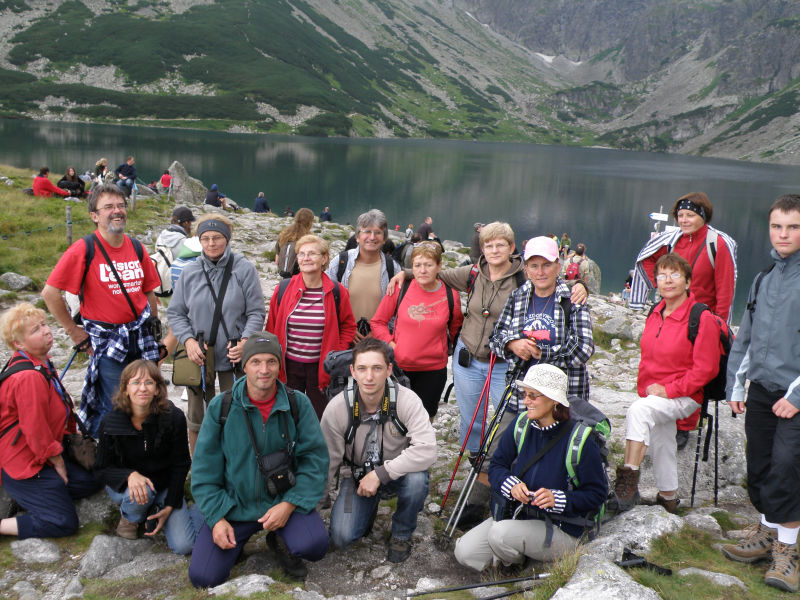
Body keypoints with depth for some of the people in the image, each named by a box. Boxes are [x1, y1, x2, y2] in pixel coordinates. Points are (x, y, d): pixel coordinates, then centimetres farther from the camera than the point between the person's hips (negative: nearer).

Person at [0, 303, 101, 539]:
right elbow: (36, 431, -25)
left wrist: (71, 432, 17)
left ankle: (24, 496, 13)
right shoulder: (29, 377, -30)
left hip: (41, 455, 10)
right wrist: (58, 463, -12)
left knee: (89, 483, 14)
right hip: (25, 464, -10)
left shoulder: (40, 362, 2)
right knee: (64, 522, -10)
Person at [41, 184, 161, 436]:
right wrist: (73, 330, -6)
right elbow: (50, 293, -10)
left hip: (141, 337, 5)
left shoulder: (137, 249, 5)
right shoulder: (84, 250, -11)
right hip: (107, 341, -5)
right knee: (109, 410, -1)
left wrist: (154, 325, 14)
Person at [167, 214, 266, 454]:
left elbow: (256, 312, -4)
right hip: (198, 355, 2)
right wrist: (188, 340, -9)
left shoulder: (244, 269, -5)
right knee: (197, 418, 12)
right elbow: (175, 313, 7)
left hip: (233, 356, -2)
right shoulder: (190, 271, 2)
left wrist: (245, 340, -18)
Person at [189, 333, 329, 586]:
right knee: (202, 577, -13)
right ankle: (237, 540, 20)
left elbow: (316, 458, -7)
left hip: (283, 501, 0)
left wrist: (289, 504, -17)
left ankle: (280, 540, 9)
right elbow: (205, 469, -1)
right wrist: (217, 518, -9)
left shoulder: (298, 404, -6)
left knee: (315, 545, -27)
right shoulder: (221, 407, -5)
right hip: (234, 506, 1)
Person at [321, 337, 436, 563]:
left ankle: (402, 534, -3)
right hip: (356, 475, 1)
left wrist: (380, 474, -33)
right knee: (342, 536, -19)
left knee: (417, 479, -35)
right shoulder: (337, 409, -18)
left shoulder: (406, 400, -23)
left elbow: (427, 450, -34)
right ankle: (369, 507, 17)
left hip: (397, 472, -1)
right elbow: (327, 462, -5)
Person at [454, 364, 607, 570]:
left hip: (560, 530, -5)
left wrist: (557, 499, -27)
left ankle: (517, 566, 5)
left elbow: (596, 495, -12)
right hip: (515, 515, 5)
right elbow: (496, 466, 5)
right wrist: (511, 485, -18)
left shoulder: (579, 440, -16)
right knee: (465, 552, -12)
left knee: (501, 534, -30)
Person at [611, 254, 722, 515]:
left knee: (639, 410, -30)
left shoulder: (701, 318, -13)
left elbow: (705, 369, -14)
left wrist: (668, 390, -19)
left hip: (685, 397, -7)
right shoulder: (655, 314, 9)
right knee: (660, 441, 11)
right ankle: (668, 497, 29)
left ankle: (629, 475, -29)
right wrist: (645, 388, 6)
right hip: (654, 397, 7)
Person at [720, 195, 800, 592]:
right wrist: (736, 385, 15)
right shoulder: (763, 279, 13)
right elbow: (745, 336, 19)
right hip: (760, 391, 6)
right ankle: (767, 532, 29)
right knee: (759, 466, 12)